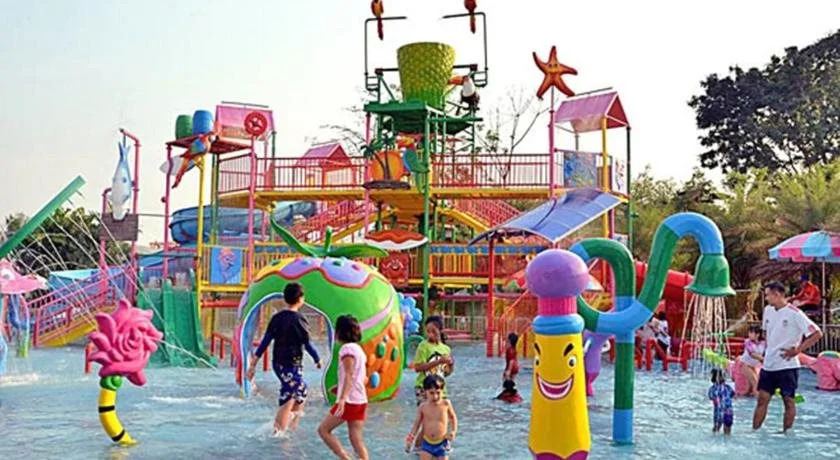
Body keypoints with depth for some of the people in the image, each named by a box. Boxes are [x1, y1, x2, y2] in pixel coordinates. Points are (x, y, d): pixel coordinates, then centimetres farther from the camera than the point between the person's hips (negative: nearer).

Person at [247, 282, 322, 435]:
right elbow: (307, 344, -12)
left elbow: (265, 341, 3)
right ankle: (278, 430, -3)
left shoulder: (276, 317, 4)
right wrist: (317, 360, 4)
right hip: (291, 365, -7)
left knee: (301, 388, 25)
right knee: (289, 399, -2)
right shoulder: (298, 319, -15)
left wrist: (253, 364, 6)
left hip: (277, 364, 7)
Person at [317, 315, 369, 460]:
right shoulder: (358, 349, 16)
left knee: (323, 429, 4)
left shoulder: (347, 348, -10)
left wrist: (343, 398, -33)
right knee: (357, 440, 6)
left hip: (349, 401, -8)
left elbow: (349, 375, -22)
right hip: (361, 401, 8)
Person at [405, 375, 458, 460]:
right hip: (427, 442, 1)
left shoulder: (446, 404, -8)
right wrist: (410, 439, 2)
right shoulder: (423, 407, -5)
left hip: (442, 443, -1)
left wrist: (454, 431, -2)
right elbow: (417, 423, 5)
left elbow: (453, 417, 9)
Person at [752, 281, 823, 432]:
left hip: (787, 365, -6)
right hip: (768, 365, 6)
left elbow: (817, 333, -15)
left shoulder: (794, 313, -13)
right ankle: (754, 431, 7)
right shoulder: (768, 310, 8)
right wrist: (768, 349, 12)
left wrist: (797, 350, -16)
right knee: (762, 399, 4)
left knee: (789, 400, 3)